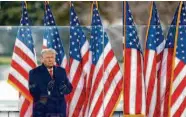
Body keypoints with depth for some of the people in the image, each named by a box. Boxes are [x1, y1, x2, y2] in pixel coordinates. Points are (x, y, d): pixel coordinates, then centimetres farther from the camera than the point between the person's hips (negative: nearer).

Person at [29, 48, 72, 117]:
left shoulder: (61, 71, 13)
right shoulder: (34, 72, 0)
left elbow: (69, 87, 11)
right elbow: (33, 91, -9)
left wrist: (64, 89, -13)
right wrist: (46, 89, -27)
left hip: (59, 109, 4)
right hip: (42, 110, -4)